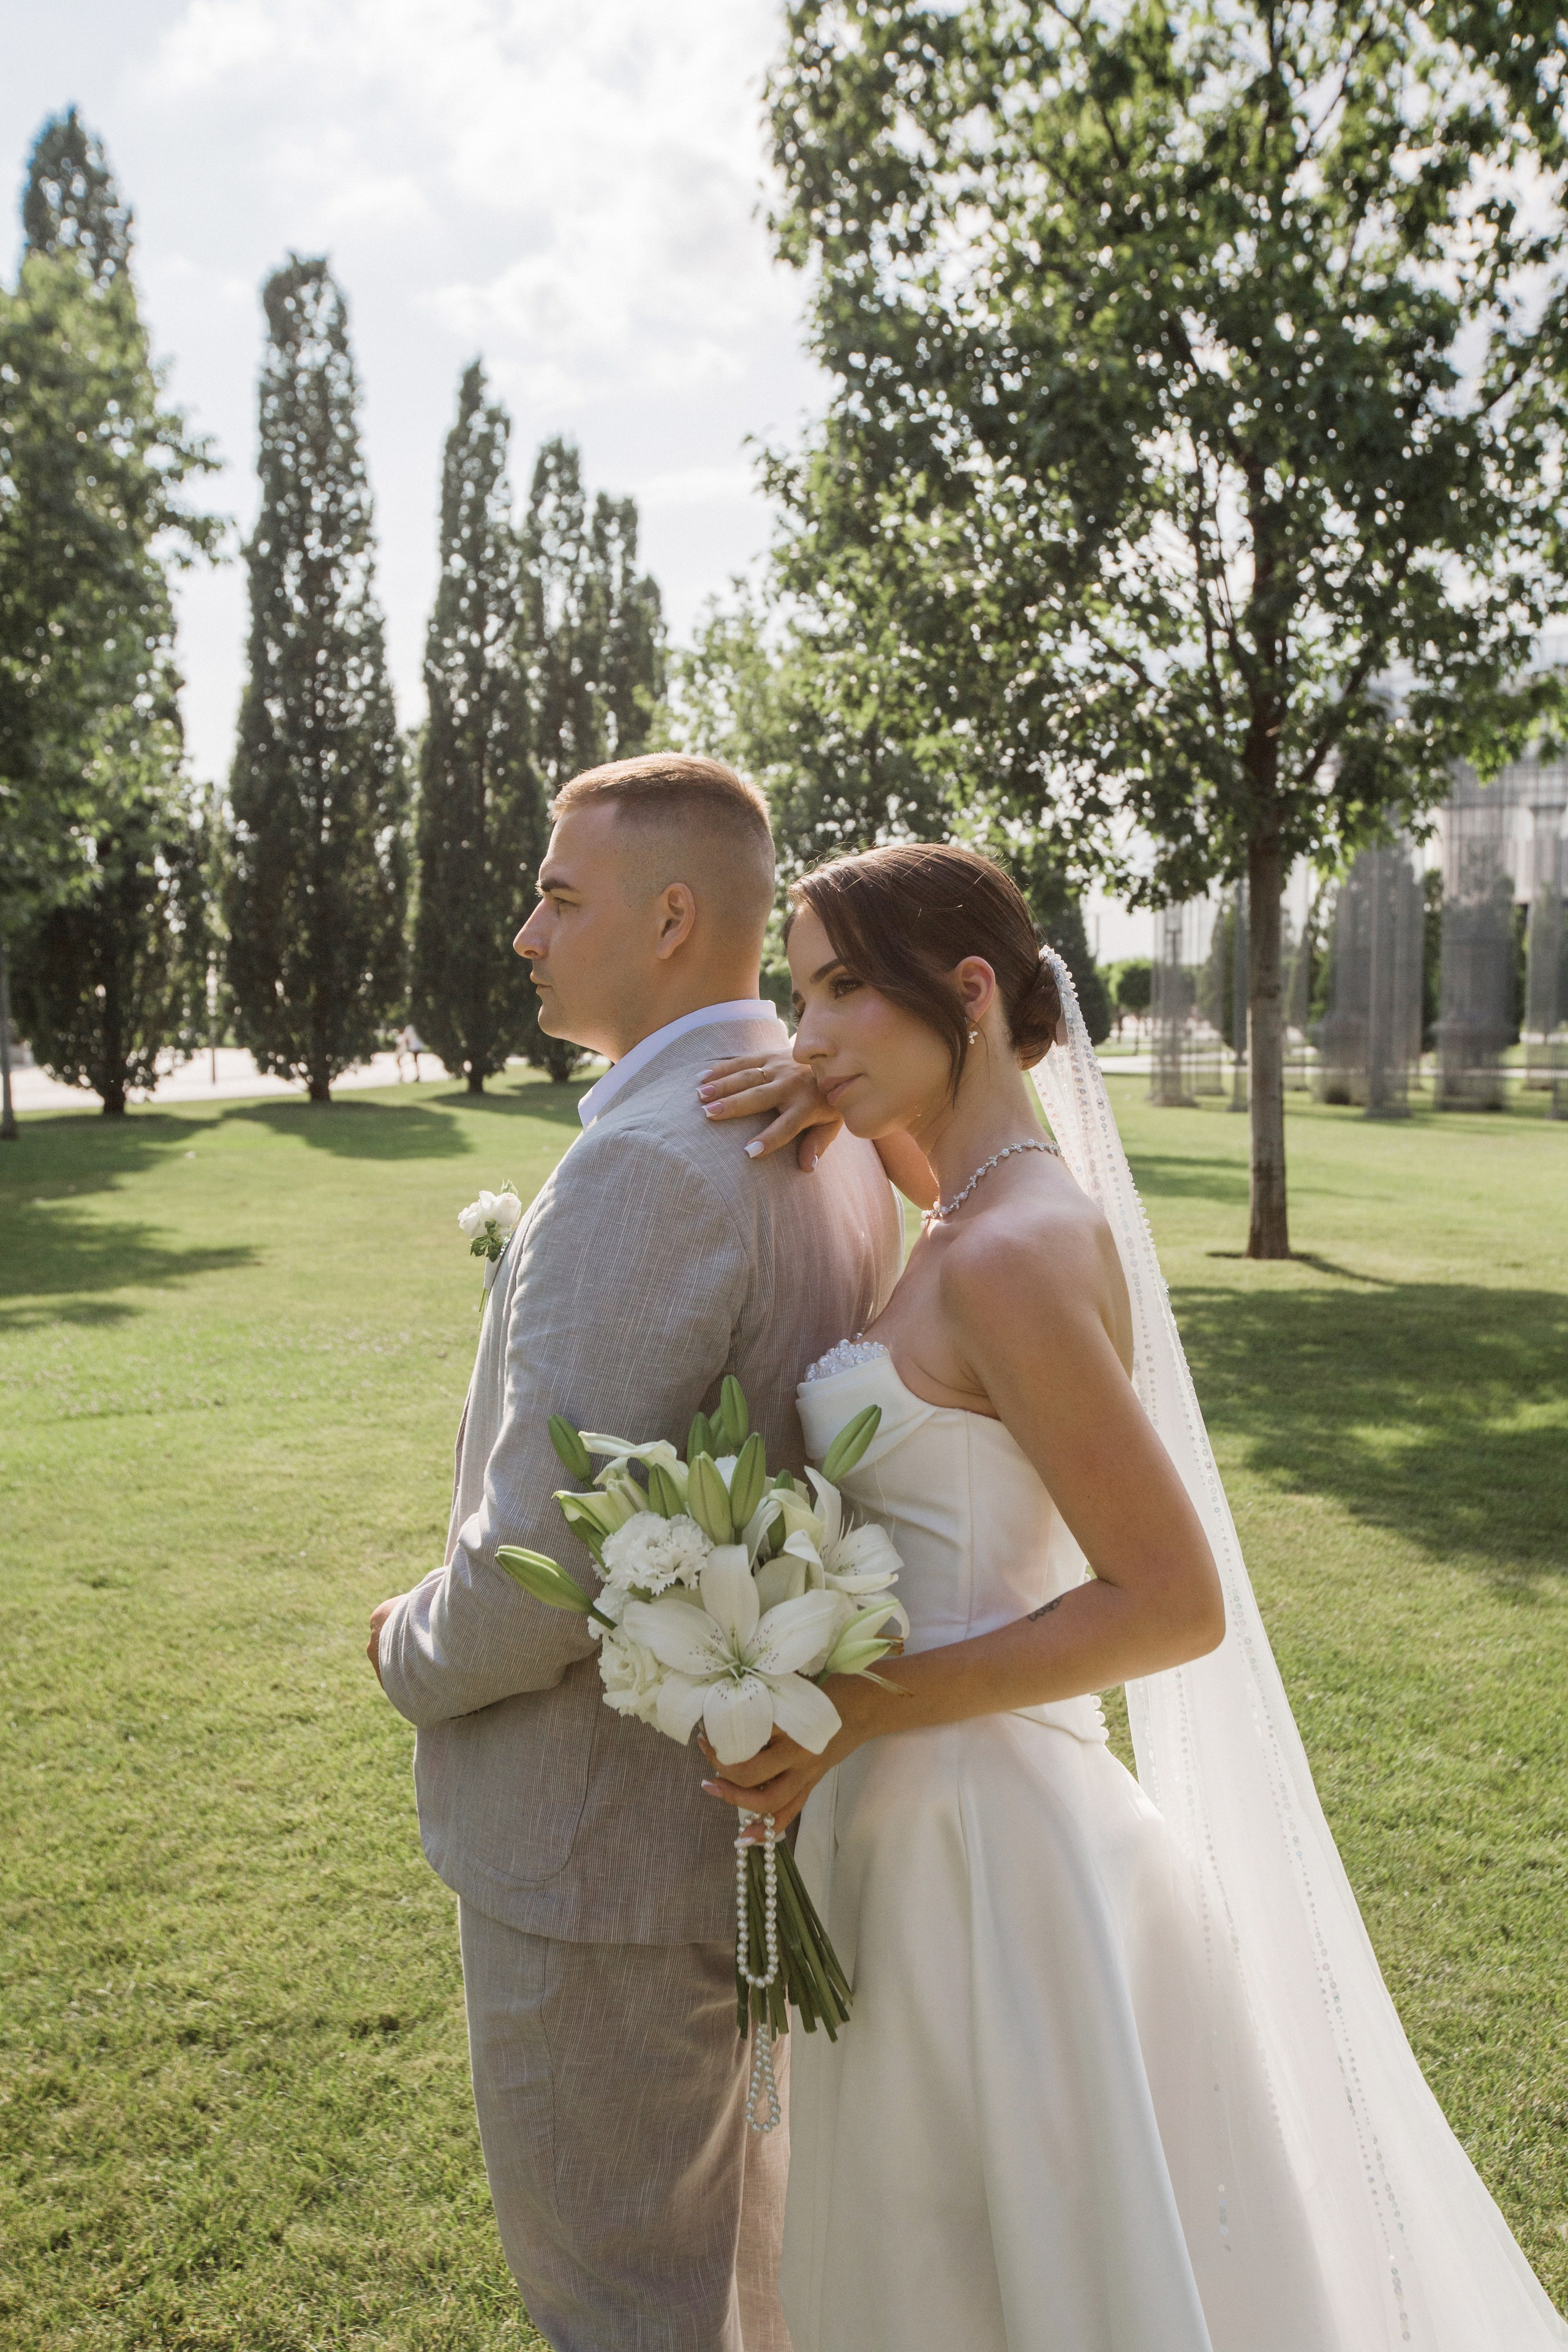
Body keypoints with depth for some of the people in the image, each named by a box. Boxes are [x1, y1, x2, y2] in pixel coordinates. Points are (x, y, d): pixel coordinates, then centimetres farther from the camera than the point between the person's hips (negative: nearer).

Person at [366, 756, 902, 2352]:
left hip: (607, 1828, -9)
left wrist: (413, 1654, -10)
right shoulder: (831, 1133, 3)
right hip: (763, 1786, 9)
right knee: (733, 2217, 30)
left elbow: (541, 1566, -29)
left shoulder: (645, 1162, -28)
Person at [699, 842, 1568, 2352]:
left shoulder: (1010, 1256, -24)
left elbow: (1174, 1603, -23)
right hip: (929, 1817, 9)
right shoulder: (999, 1206, 2)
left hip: (971, 1836, -9)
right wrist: (828, 1108, 2)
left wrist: (858, 1709, -22)